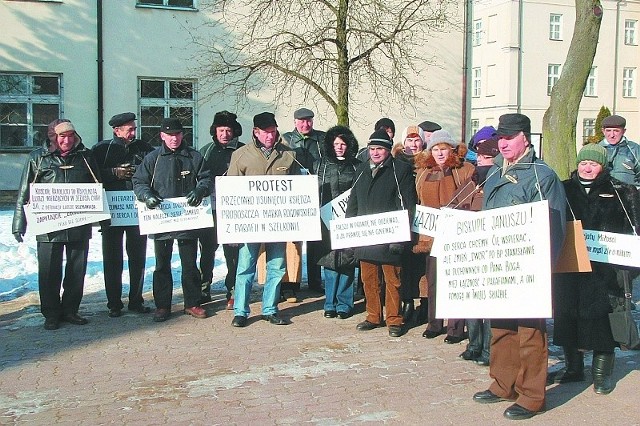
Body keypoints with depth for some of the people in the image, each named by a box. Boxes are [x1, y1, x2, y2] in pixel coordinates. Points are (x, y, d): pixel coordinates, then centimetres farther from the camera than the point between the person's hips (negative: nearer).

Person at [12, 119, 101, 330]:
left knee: (77, 271, 9)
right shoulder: (38, 158, 2)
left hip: (79, 225, 2)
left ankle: (70, 310, 24)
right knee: (49, 272, 3)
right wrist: (19, 224, -2)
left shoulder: (86, 156, 7)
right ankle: (51, 314, 16)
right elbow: (24, 193, 3)